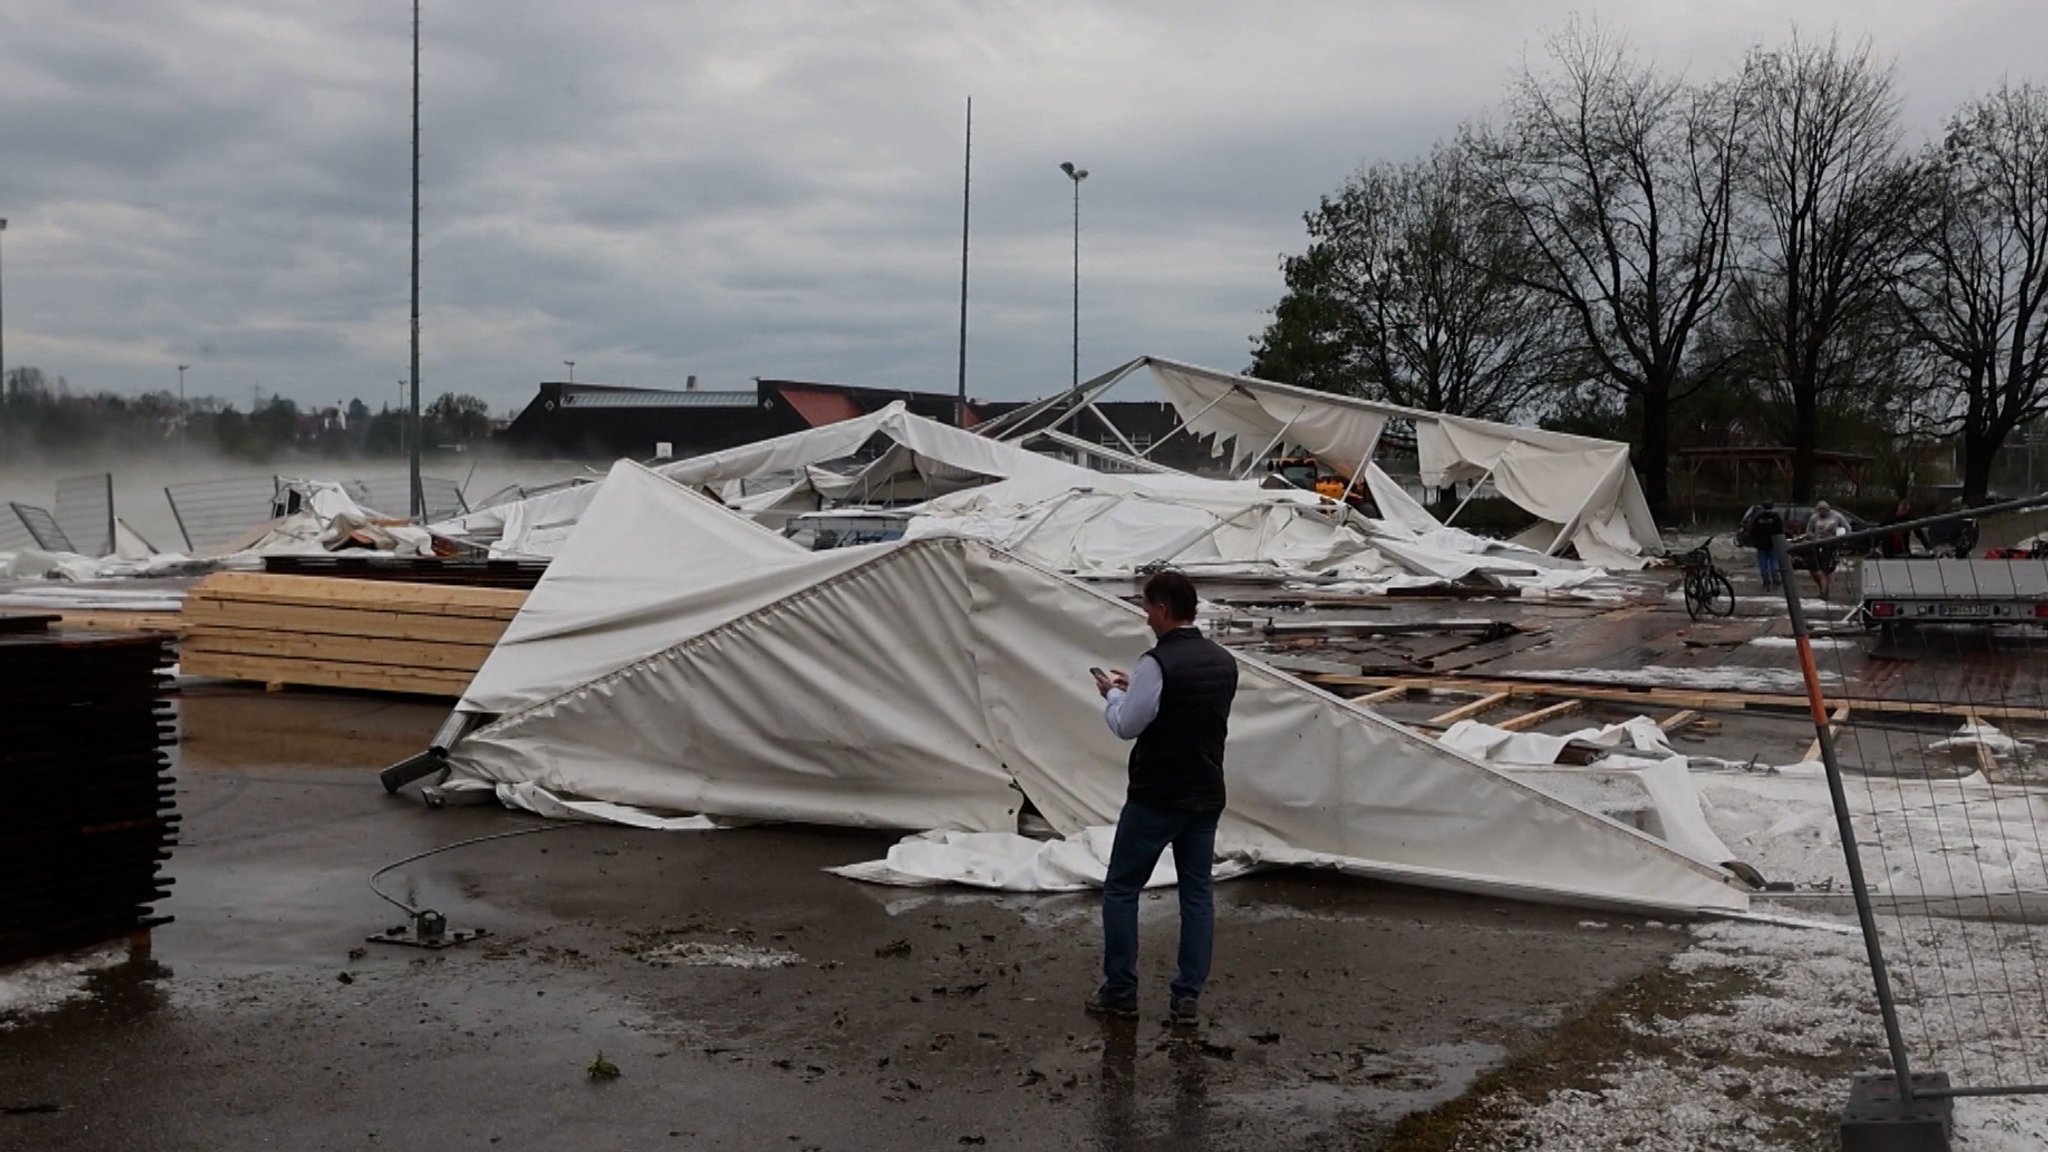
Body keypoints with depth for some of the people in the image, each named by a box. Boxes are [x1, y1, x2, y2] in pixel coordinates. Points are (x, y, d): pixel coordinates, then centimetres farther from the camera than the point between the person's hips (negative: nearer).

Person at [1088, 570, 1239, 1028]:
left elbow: (1126, 725, -15)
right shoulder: (1224, 662, 5)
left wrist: (1111, 694, 4)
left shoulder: (1158, 663, -19)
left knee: (1121, 889, 7)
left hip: (1156, 798, -6)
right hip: (1206, 798, 6)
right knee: (1198, 892, 10)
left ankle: (1120, 991, 11)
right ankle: (1187, 997, 11)